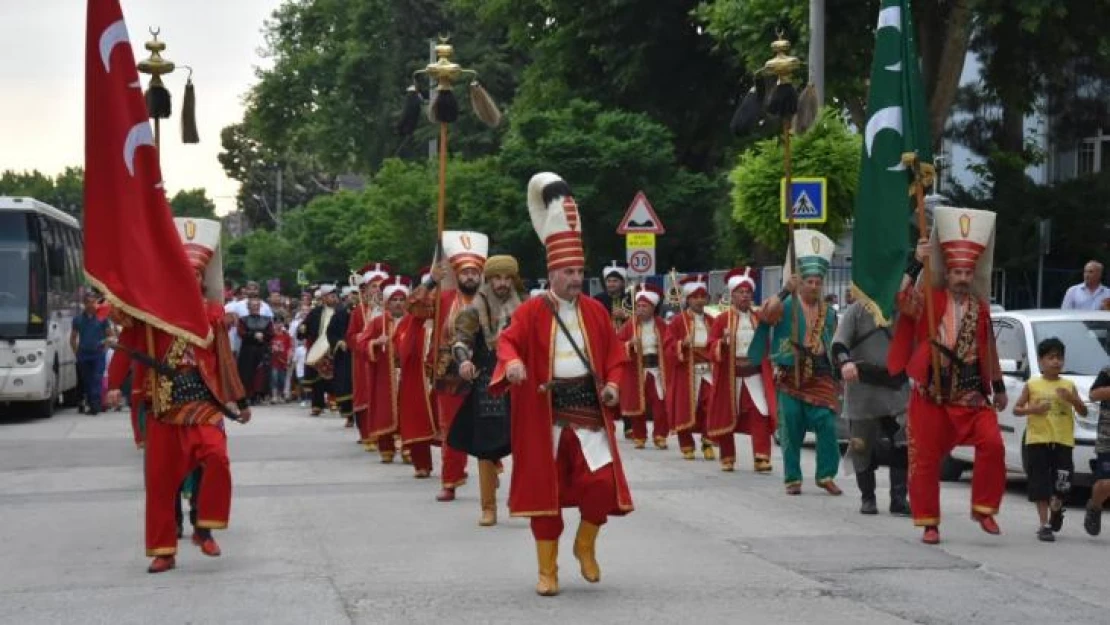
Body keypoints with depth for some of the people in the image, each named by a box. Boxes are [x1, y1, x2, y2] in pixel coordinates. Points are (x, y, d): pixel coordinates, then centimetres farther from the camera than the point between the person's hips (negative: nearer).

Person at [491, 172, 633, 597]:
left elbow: (615, 355, 13)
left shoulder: (595, 311, 9)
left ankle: (585, 545, 18)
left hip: (588, 407, 2)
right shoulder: (532, 311, -2)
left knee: (602, 481, -10)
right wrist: (512, 362, -37)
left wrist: (613, 384, -5)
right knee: (545, 488, 2)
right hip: (544, 412, -2)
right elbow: (508, 340, -15)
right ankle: (548, 569, 12)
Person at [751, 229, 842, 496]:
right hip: (790, 378, -3)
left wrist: (836, 375, 20)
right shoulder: (787, 306, -2)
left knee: (827, 424, -9)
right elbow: (767, 312, -24)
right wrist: (786, 290, -27)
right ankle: (792, 478, 11)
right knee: (790, 430, 1)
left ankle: (826, 475, 1)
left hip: (820, 378, 3)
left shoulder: (829, 313, 14)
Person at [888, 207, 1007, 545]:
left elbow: (988, 349, 18)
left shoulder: (980, 307, 9)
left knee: (992, 444, -15)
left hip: (970, 393, 3)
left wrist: (999, 388, 22)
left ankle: (983, 508, 1)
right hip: (930, 393, -2)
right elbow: (899, 298, -22)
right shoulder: (929, 299, -2)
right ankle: (929, 523, 12)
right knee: (926, 459, 0)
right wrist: (917, 262, -28)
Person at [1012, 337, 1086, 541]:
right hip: (1038, 440, -1)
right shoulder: (1032, 385, 4)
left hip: (1063, 441, 2)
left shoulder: (1069, 386, 8)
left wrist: (1073, 399, -11)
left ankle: (1056, 509, 32)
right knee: (1041, 485, -3)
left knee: (1062, 485, 1)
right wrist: (1033, 409, -13)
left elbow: (1083, 412, 8)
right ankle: (1044, 525, 1)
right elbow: (1016, 409, 6)